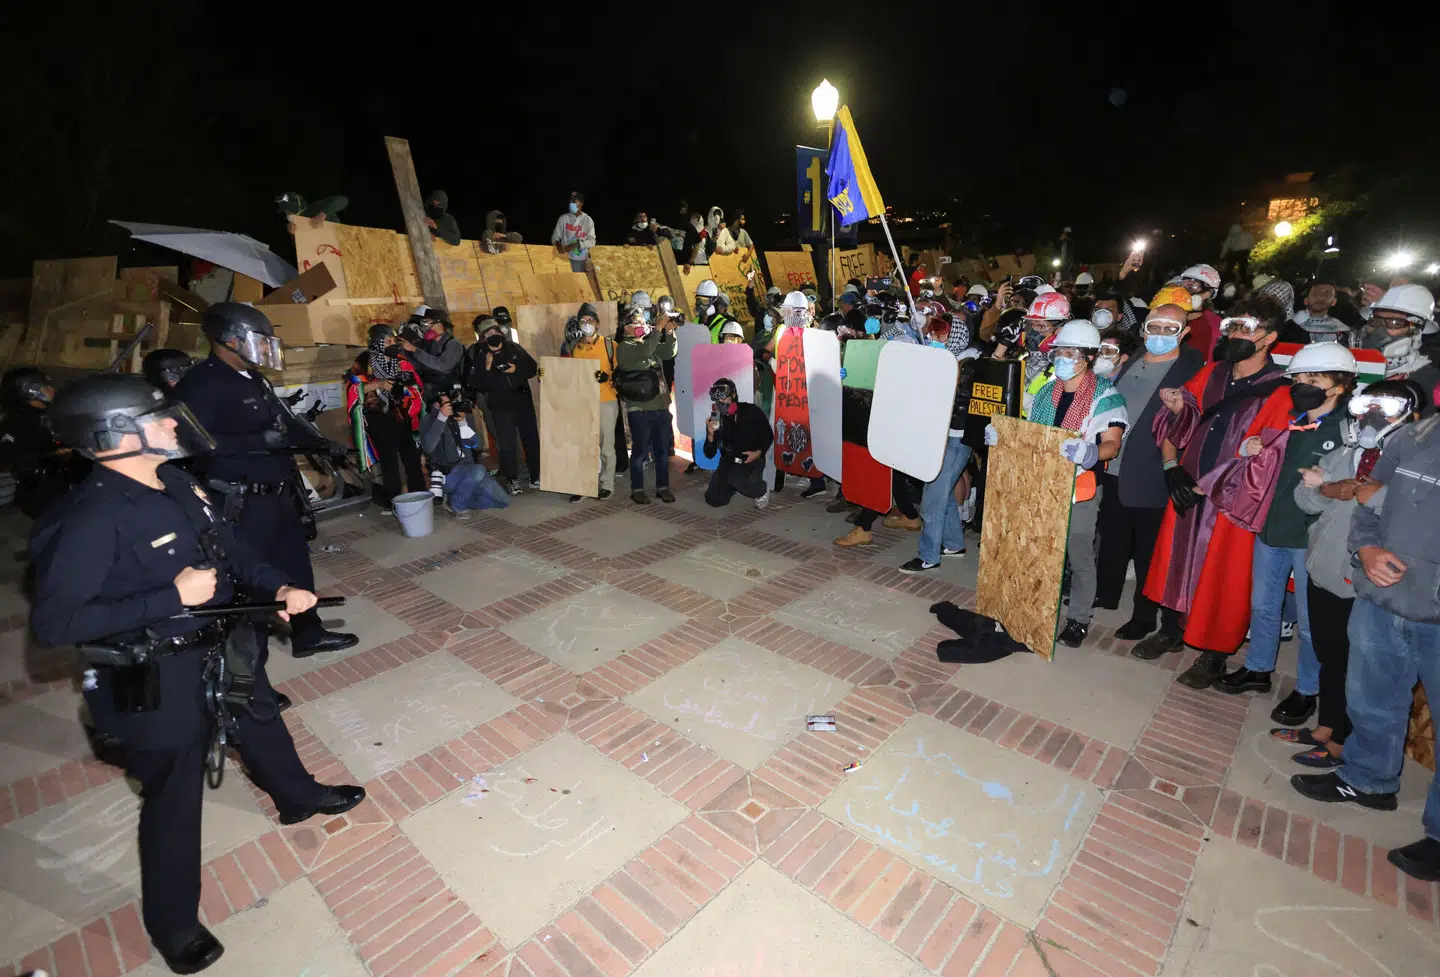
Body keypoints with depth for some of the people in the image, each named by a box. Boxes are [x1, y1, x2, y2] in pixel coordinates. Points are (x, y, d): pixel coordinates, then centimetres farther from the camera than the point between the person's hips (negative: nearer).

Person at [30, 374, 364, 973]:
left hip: (223, 646, 8)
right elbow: (52, 621, -27)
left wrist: (280, 587, -7)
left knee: (261, 721, 29)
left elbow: (228, 548, 7)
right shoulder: (94, 517, -27)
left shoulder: (177, 484, -3)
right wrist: (172, 597, -29)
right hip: (160, 678, -8)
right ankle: (172, 924, 34)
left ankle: (298, 797, 58)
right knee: (174, 794, 9)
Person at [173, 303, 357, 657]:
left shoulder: (255, 380, 14)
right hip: (243, 502, -10)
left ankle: (308, 633, 31)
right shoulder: (202, 383, -16)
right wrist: (258, 441, -27)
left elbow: (283, 423, 26)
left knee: (295, 561, 17)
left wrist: (322, 445, 20)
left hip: (279, 492, 10)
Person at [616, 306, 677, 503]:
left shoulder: (651, 343, 18)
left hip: (661, 405, 6)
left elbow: (669, 353, 6)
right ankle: (637, 489, 11)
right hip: (640, 408, -6)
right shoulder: (624, 347, -3)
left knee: (662, 449, 10)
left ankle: (662, 487, 20)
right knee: (640, 450, -1)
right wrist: (659, 328, -20)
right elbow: (644, 352, -22)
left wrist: (669, 332, -7)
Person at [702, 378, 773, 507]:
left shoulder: (751, 412, -11)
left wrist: (759, 452, -17)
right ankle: (734, 486, 28)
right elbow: (709, 454, -4)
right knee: (714, 500, -4)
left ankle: (762, 491, -6)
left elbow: (768, 435, 0)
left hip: (751, 460, -4)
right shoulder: (715, 419, -3)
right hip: (728, 462, 4)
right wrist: (710, 435, -22)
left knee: (735, 476, -37)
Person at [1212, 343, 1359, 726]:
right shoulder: (1289, 422, 8)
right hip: (1270, 527, 6)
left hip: (1311, 537, -6)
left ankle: (1307, 691, 24)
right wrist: (1251, 450, 0)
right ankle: (1257, 670, 35)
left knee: (1310, 621, 7)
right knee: (1262, 606, 18)